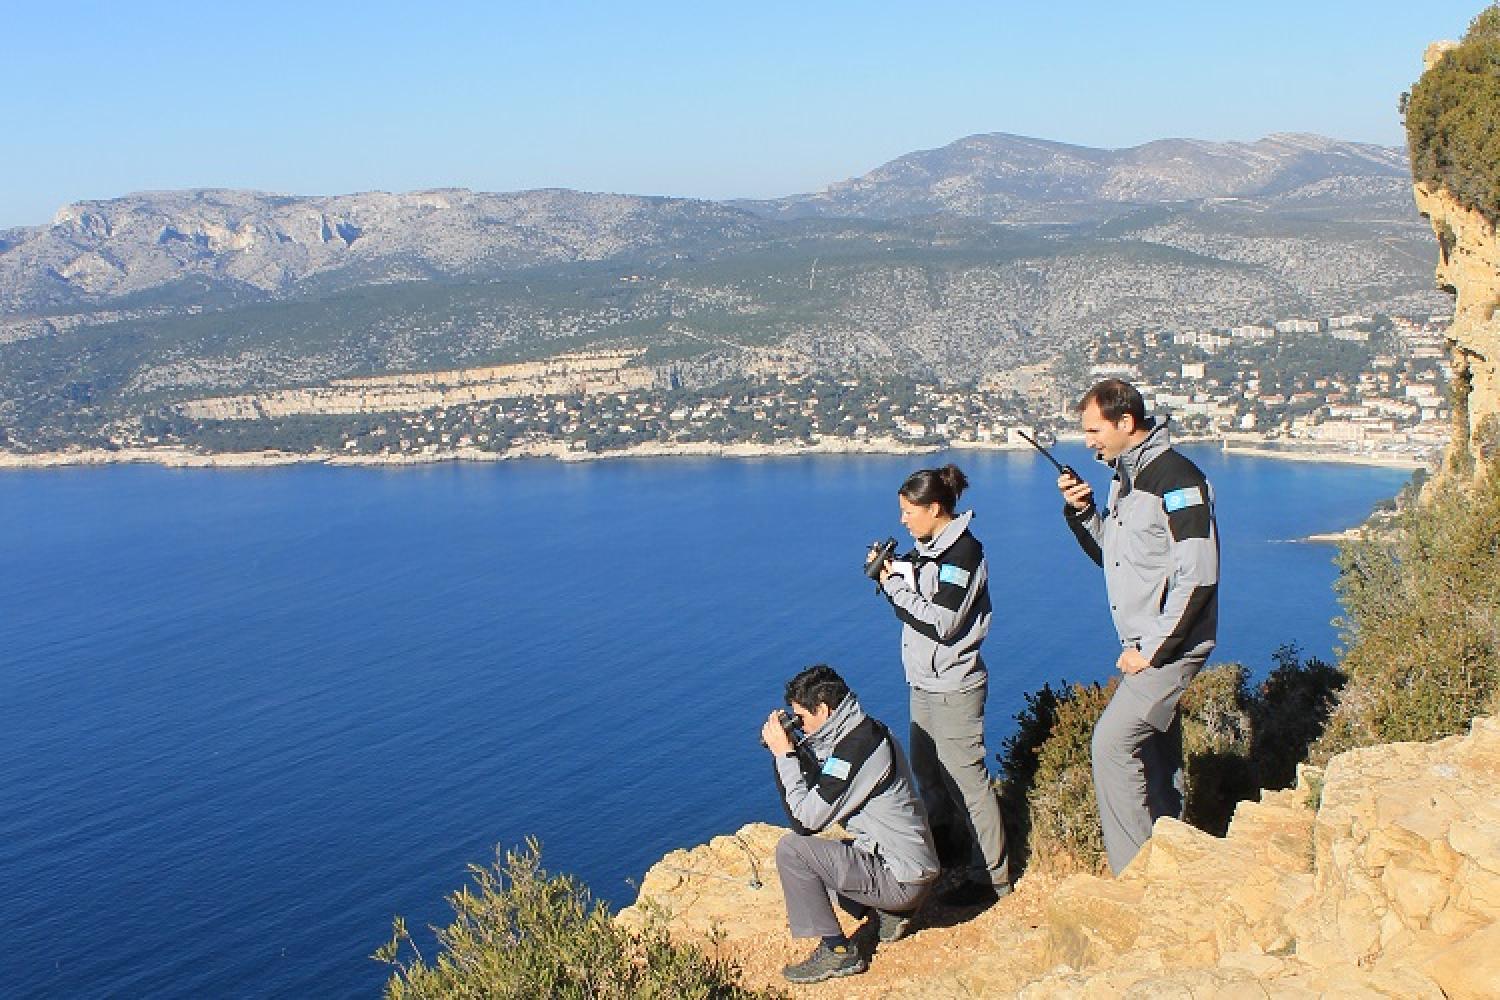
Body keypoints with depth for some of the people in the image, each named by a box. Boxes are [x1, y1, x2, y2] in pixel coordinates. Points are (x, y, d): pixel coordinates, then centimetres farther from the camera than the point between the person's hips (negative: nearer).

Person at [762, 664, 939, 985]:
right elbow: (819, 794, 14)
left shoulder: (858, 746, -22)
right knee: (809, 847, 24)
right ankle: (887, 914, 15)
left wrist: (785, 754, -14)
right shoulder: (860, 732, 8)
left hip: (901, 880, -10)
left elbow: (806, 820, -20)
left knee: (791, 849, -13)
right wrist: (791, 750, 3)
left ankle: (837, 951, -5)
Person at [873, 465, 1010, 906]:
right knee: (926, 768, 18)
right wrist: (889, 577, -1)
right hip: (924, 682, 10)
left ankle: (990, 875, 2)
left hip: (953, 687, -10)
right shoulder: (927, 548, 10)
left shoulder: (963, 554, -18)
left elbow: (941, 623, -23)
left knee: (965, 777, -5)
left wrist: (896, 586, -16)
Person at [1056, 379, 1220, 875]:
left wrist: (1151, 648, -19)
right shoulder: (1124, 477, 11)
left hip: (1171, 646, -9)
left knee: (1112, 741, -13)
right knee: (1156, 752, 14)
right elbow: (1111, 556, 19)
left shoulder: (1177, 479, -18)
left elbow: (1198, 576, -22)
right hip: (1145, 645, 9)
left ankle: (1134, 876, -6)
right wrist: (1083, 512, 1)